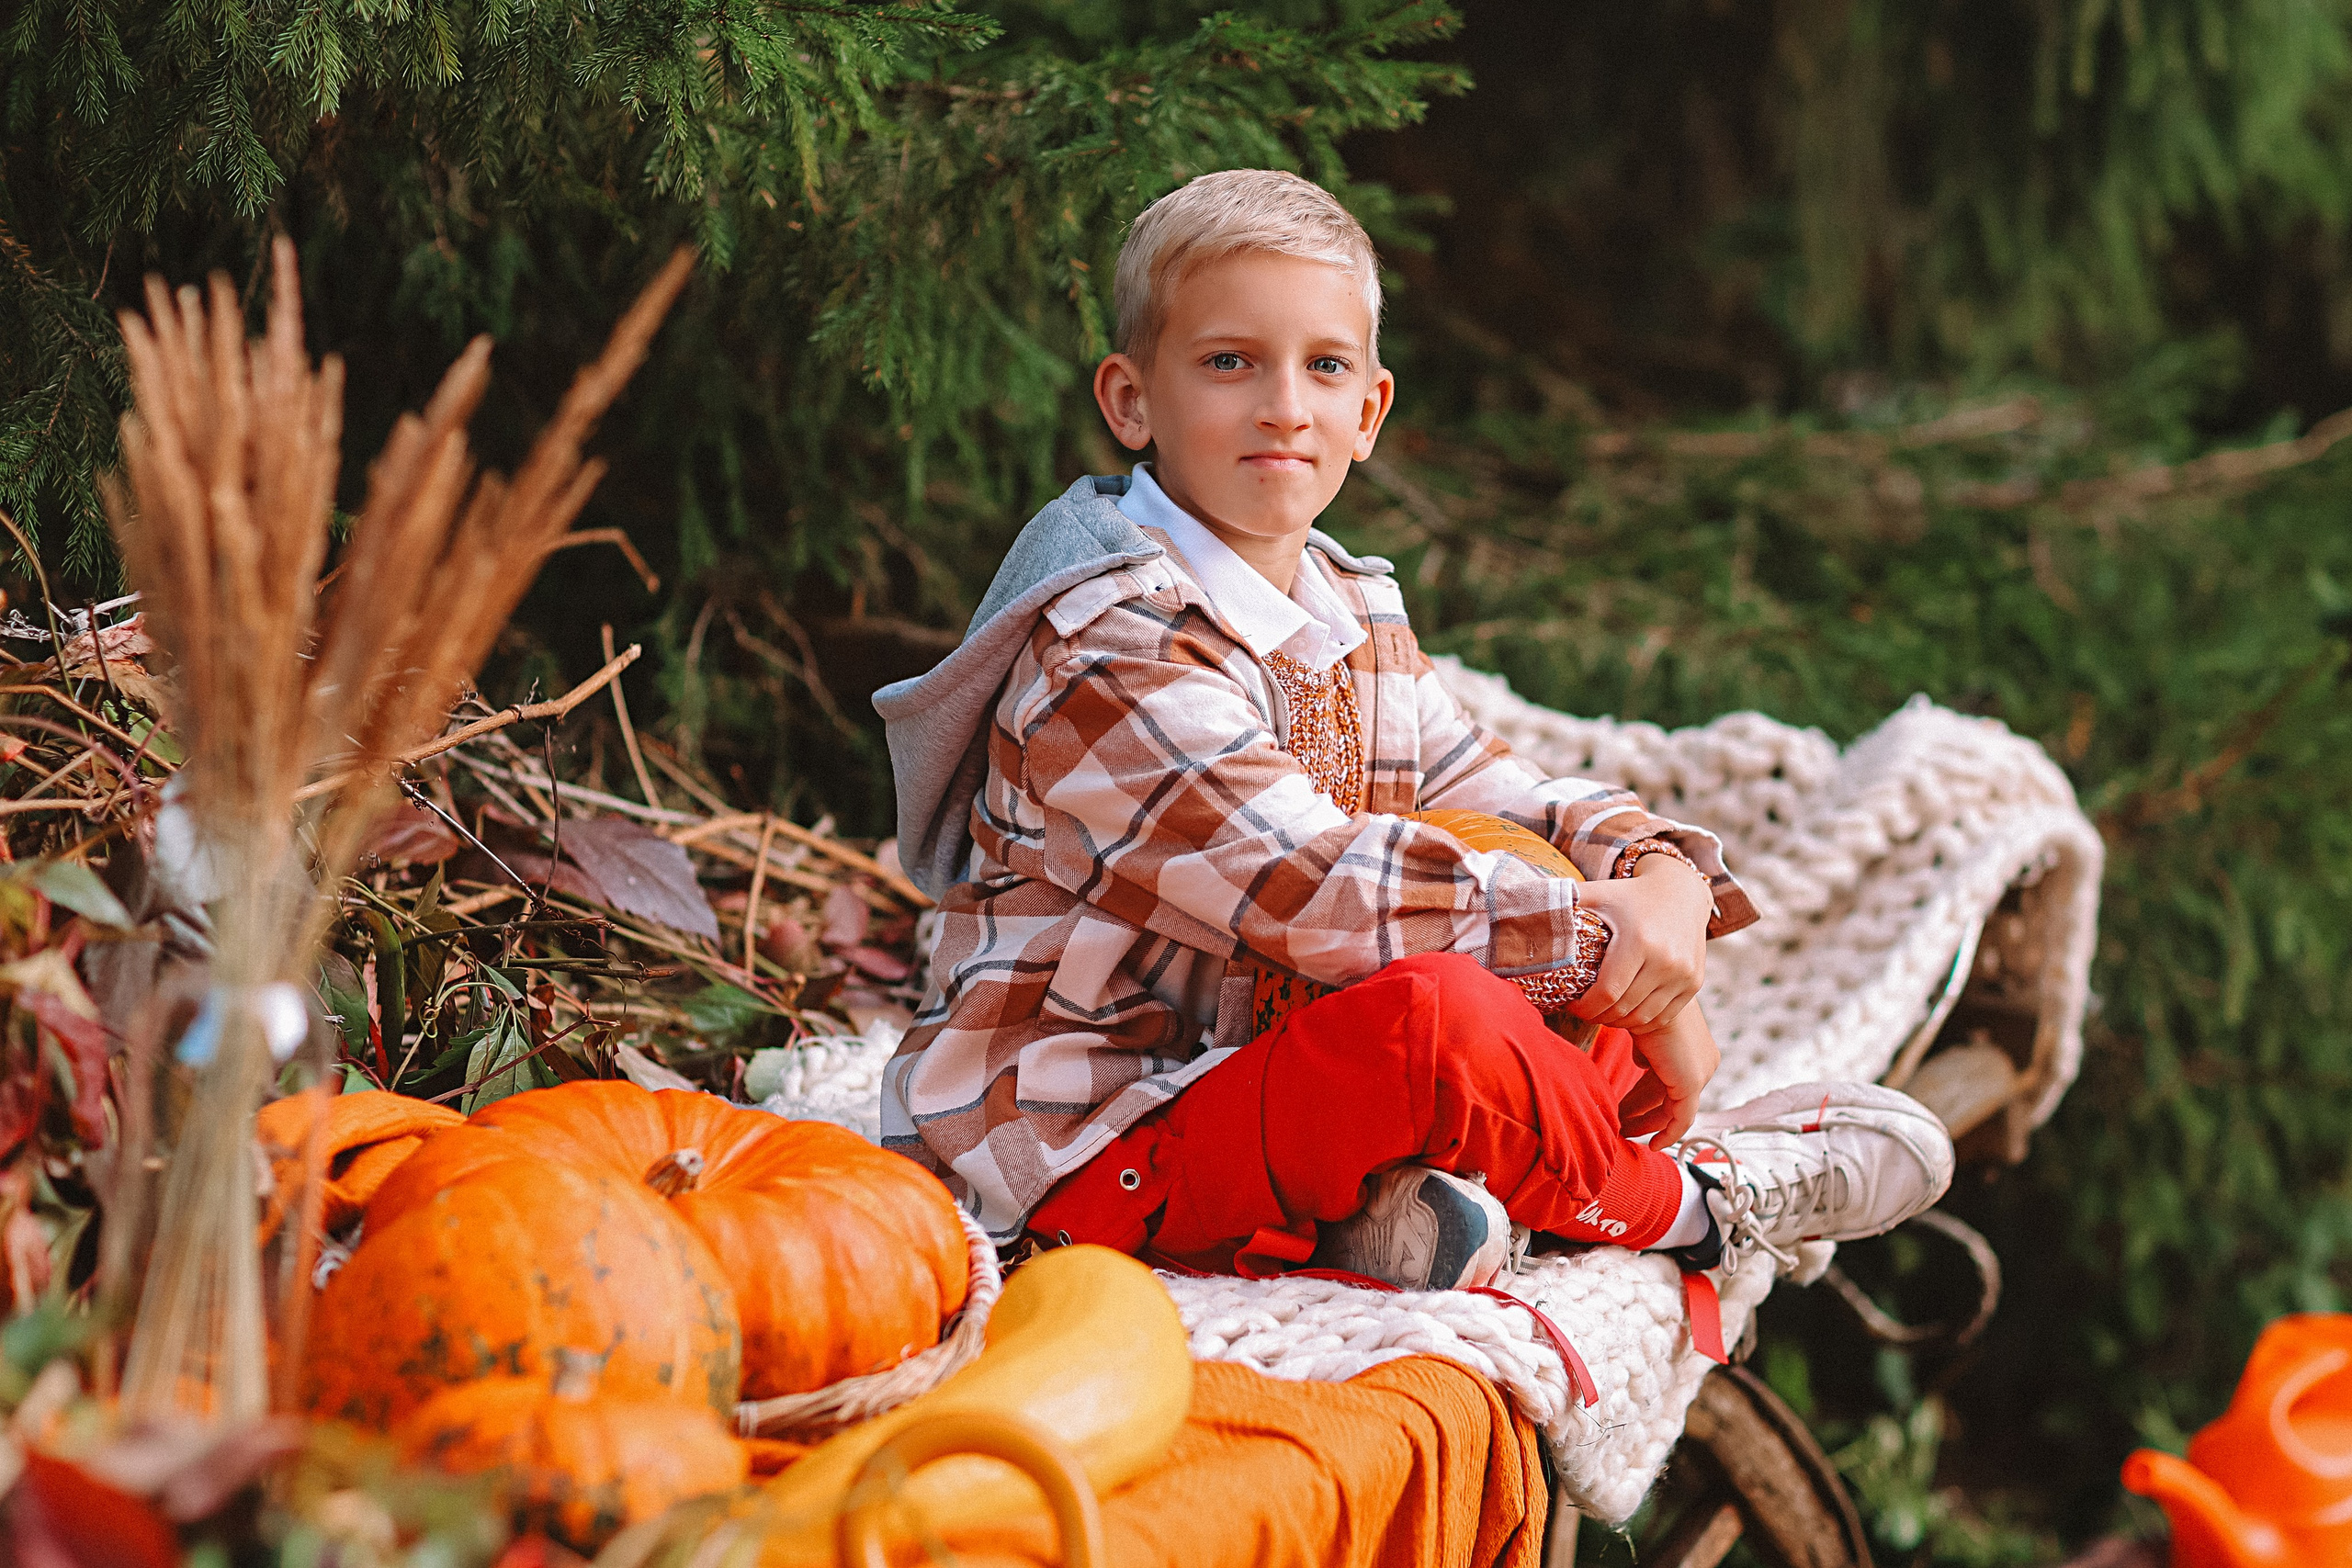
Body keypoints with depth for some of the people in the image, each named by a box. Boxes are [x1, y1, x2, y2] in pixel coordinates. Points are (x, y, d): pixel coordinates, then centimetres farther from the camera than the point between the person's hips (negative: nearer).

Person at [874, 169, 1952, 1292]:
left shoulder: (1357, 617, 12)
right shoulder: (1111, 642, -19)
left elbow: (1505, 801, 14)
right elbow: (1306, 886, -27)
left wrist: (1660, 875, -10)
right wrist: (1600, 933, -24)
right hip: (1089, 1150, -9)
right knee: (1441, 1018, -35)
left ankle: (1400, 1205, -16)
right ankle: (1689, 1202, -6)